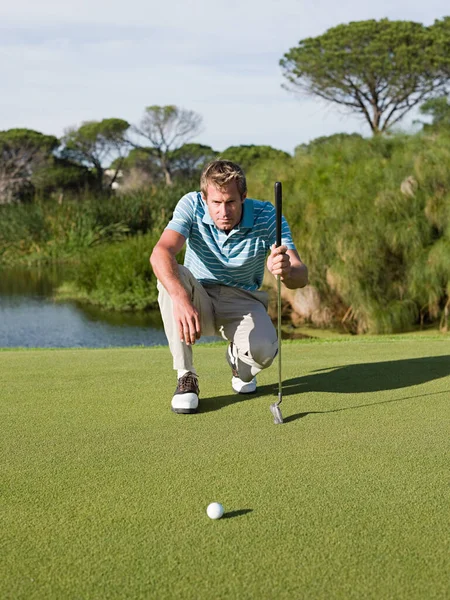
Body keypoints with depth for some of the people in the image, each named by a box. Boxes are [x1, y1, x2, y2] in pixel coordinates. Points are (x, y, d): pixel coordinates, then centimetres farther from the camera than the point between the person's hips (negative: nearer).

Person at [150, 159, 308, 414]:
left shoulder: (267, 216, -17)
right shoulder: (192, 206, -18)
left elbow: (301, 275, -24)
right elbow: (161, 253, -35)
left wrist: (287, 271, -51)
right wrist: (181, 298, -54)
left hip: (242, 302, 0)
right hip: (198, 300, 0)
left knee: (263, 350, -33)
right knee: (173, 275, -34)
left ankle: (240, 365, 10)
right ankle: (186, 377, -23)